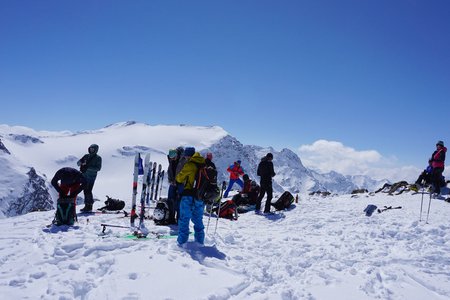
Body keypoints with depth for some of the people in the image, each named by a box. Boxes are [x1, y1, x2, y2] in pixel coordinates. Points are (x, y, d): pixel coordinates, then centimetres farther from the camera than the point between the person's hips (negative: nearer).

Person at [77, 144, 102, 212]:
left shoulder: (98, 158, 0)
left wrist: (89, 168, -20)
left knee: (88, 191, -12)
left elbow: (98, 168, -9)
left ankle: (89, 206, -10)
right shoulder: (86, 156, 16)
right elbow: (78, 162, 14)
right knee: (85, 190, 7)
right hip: (84, 176, 6)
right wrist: (80, 163, -11)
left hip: (91, 176, -6)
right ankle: (87, 205, 14)